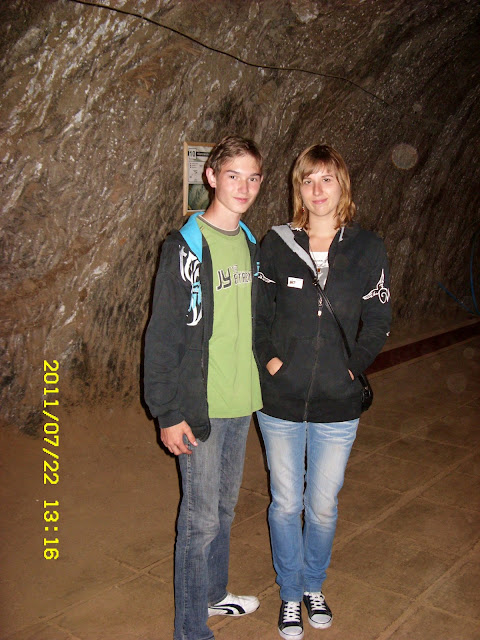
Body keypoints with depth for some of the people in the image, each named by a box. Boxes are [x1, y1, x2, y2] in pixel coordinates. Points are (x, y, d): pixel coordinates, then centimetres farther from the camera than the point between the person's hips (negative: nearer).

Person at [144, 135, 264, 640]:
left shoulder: (249, 244, 8)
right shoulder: (186, 247, -14)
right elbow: (162, 337, -14)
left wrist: (257, 382, 15)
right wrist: (168, 412, -16)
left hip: (242, 402, 7)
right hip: (199, 407, -7)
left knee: (225, 507, 20)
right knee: (201, 519, 3)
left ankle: (213, 594, 41)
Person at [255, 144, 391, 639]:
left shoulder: (367, 248, -4)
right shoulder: (276, 244, -4)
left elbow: (377, 321, 2)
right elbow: (258, 311, 3)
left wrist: (353, 367, -4)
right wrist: (268, 359, -7)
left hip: (337, 406, 0)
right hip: (280, 401, 0)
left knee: (322, 506, 15)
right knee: (285, 504, 14)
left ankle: (314, 586, 43)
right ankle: (290, 594, 38)